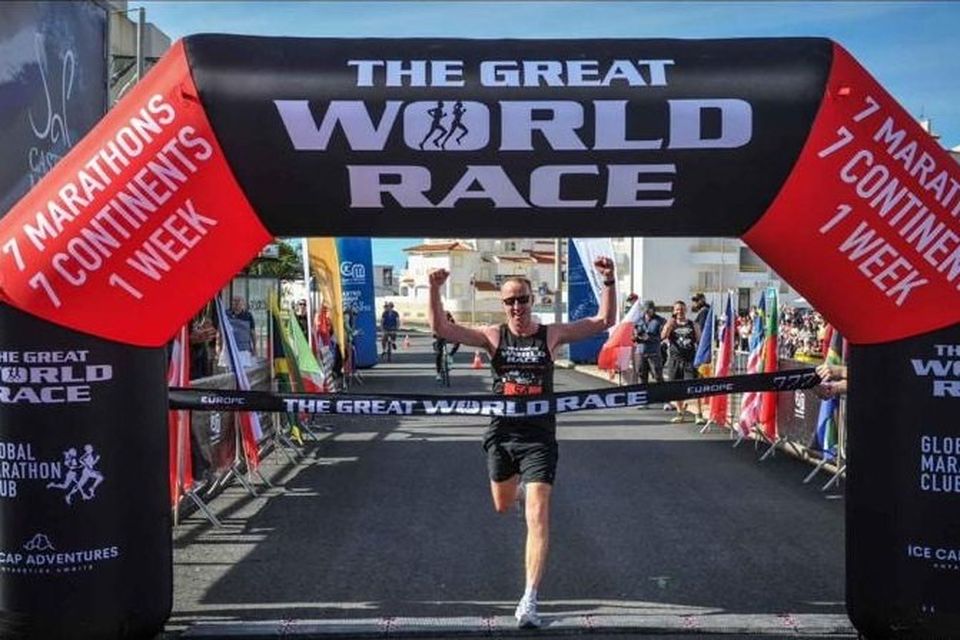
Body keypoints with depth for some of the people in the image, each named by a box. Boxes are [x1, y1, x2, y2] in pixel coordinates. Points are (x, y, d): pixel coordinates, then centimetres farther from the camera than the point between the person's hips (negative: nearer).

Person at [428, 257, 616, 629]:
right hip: (501, 434, 3)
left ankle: (529, 600, -10)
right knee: (503, 507, 23)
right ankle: (521, 485, 62)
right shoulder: (493, 336, -3)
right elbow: (440, 328, -10)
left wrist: (609, 282, -20)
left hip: (538, 438, -2)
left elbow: (604, 321, -7)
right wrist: (434, 290, -24)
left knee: (537, 518, -12)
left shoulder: (551, 334, -4)